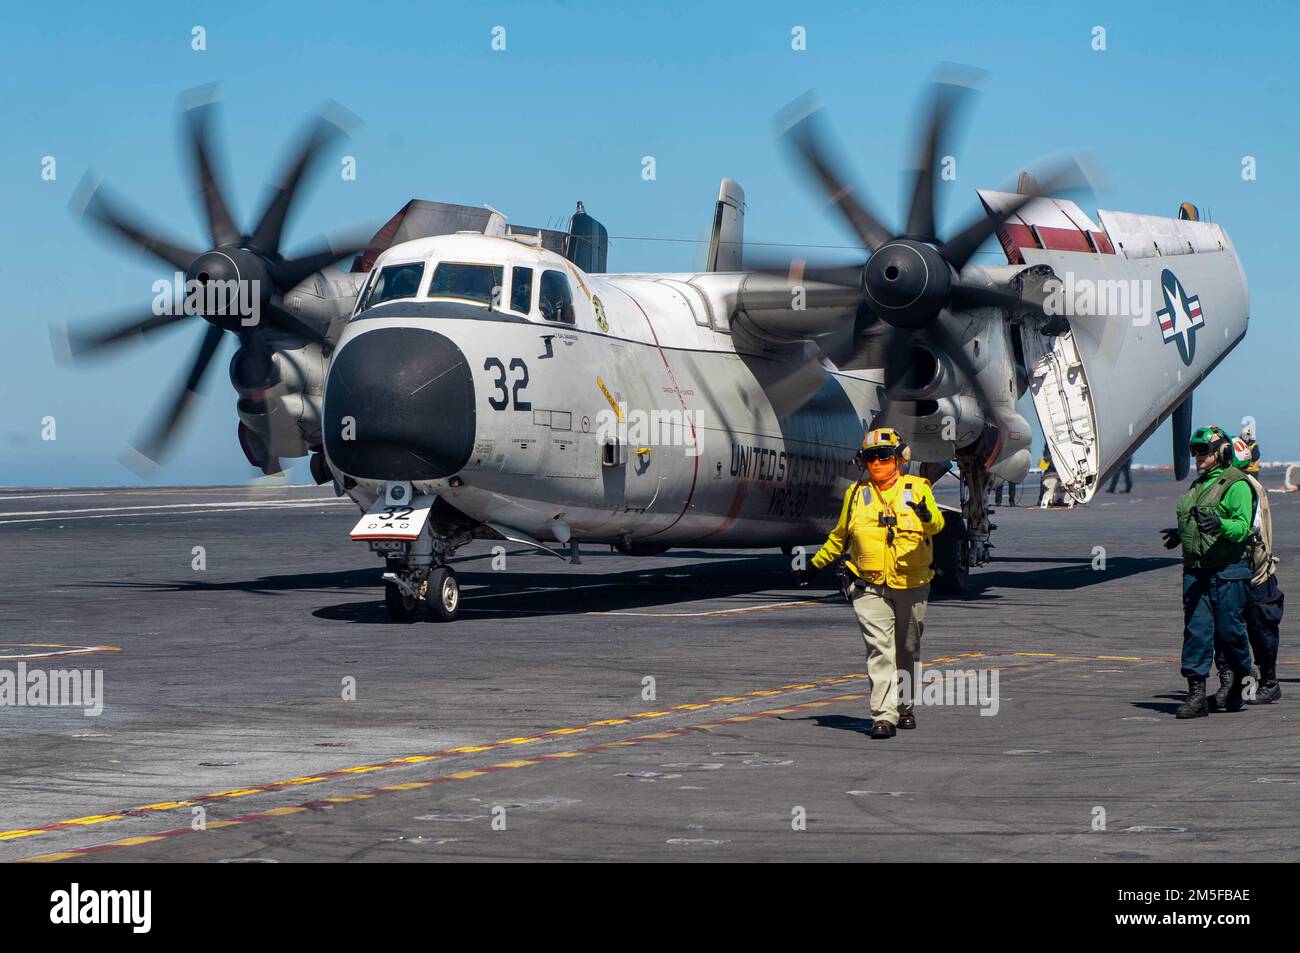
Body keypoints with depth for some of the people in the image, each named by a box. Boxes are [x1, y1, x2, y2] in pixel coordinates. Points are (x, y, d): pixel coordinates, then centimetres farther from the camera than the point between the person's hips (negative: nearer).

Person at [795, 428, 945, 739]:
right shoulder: (857, 494, 10)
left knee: (907, 650, 13)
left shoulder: (917, 489, 2)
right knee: (880, 648, -11)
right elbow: (839, 536, 22)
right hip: (869, 587, 0)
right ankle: (884, 716, -16)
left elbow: (937, 523, -17)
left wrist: (926, 515, -40)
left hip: (911, 585, 0)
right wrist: (814, 566, 24)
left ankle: (904, 706, 30)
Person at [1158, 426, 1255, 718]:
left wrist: (1220, 524, -33)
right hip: (1196, 570, 7)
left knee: (1228, 629, -1)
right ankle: (1196, 693, -1)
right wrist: (1181, 533, 19)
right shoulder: (1197, 485, 19)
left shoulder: (1236, 484, -8)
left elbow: (1243, 527, -17)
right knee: (1196, 630, -1)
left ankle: (1239, 679, 24)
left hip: (1228, 571, -7)